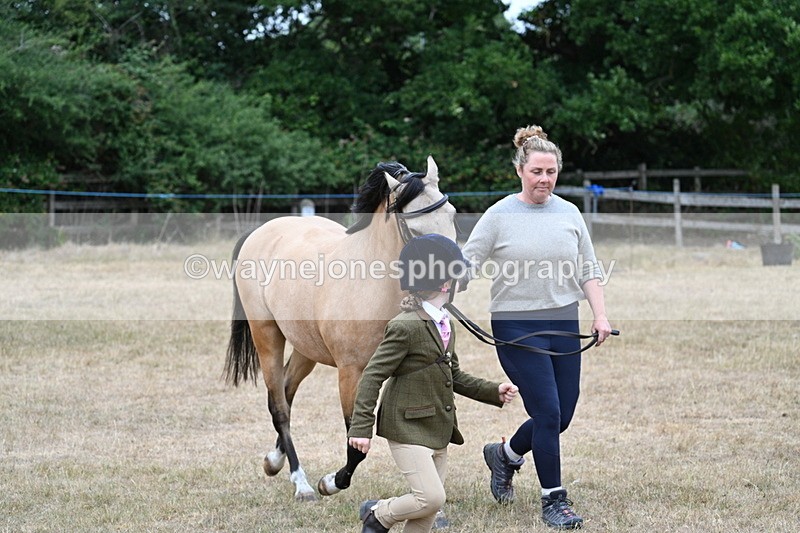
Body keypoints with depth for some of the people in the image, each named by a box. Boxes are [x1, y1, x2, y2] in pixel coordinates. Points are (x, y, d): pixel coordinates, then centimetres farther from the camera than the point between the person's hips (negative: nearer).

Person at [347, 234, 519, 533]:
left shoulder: (444, 325, 12)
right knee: (431, 498, -16)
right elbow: (372, 376, -16)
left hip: (438, 430, 9)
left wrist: (494, 392, 9)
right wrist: (361, 427, -21)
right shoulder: (406, 326, -16)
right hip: (408, 428, -9)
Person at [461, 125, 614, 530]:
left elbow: (588, 270, 11)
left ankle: (505, 455, 37)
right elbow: (466, 264, -5)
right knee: (548, 414, -8)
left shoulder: (569, 214, 7)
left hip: (563, 324, 5)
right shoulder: (500, 216, -5)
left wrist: (600, 315, 0)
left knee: (561, 417, 8)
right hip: (517, 327, -5)